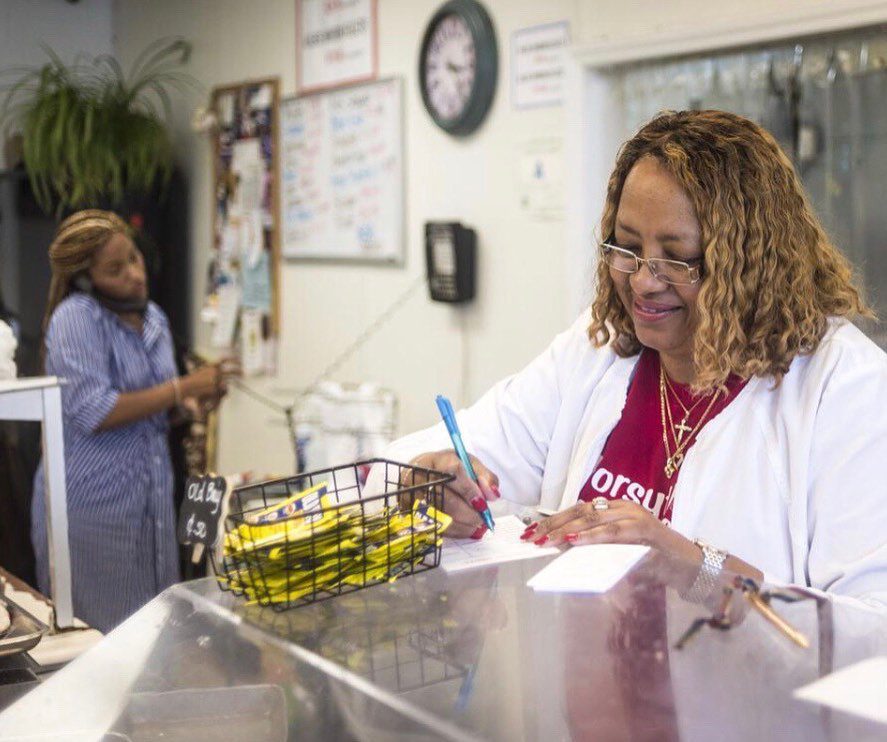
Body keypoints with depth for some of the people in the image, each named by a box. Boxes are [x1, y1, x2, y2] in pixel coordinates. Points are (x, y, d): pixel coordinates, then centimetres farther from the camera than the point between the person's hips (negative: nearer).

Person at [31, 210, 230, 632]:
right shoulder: (76, 317, -12)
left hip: (151, 499, 6)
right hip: (90, 502, -6)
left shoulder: (154, 318, 9)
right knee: (102, 635, 2)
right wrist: (182, 388, -19)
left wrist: (195, 399, 0)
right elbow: (92, 413, -21)